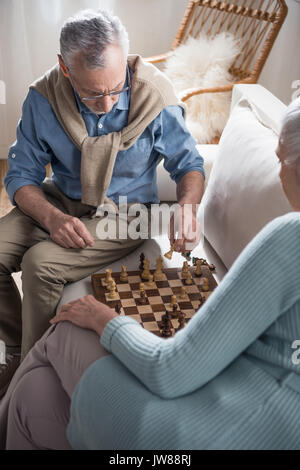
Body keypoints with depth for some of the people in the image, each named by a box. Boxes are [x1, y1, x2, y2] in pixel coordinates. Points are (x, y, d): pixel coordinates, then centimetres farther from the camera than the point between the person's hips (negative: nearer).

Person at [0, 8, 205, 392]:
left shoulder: (155, 98, -18)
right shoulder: (43, 99, -12)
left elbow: (188, 164, -4)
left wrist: (186, 207, -26)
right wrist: (52, 218, -25)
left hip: (125, 210, -3)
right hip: (60, 201, 4)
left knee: (40, 263, -26)